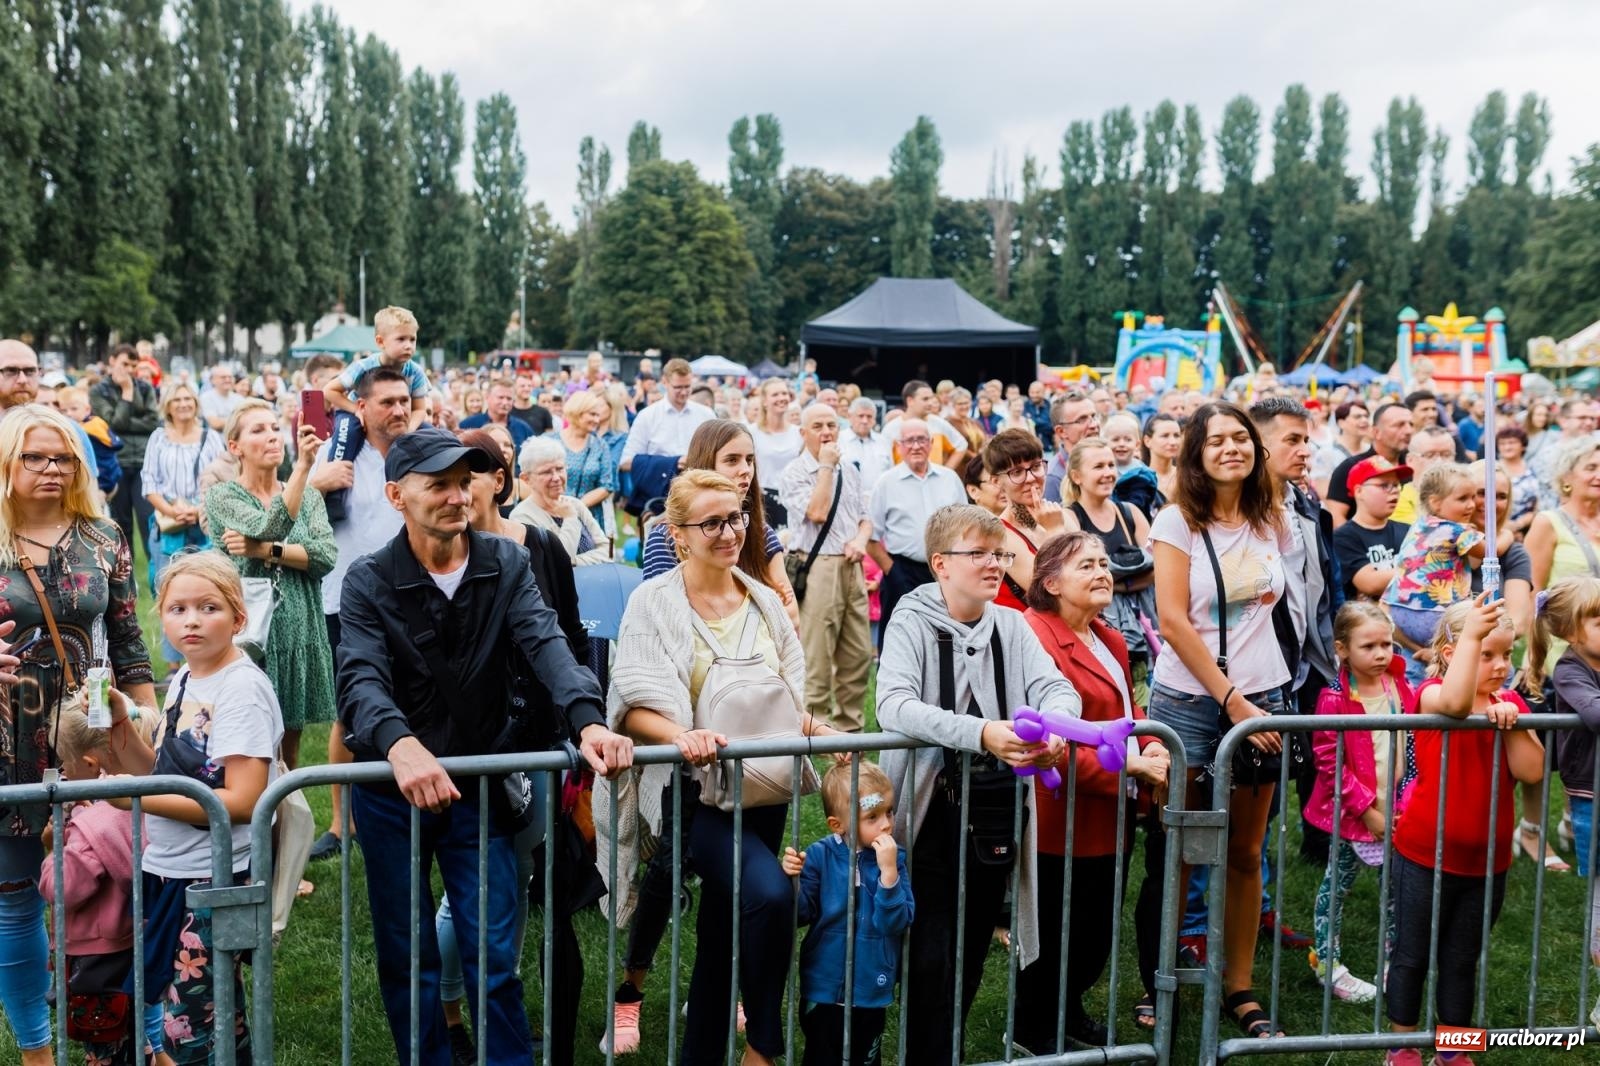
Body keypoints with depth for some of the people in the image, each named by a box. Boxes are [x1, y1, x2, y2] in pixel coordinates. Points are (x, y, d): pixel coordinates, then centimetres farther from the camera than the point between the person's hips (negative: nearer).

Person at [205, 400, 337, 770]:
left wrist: (265, 550, -17)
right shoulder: (222, 497, -1)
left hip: (299, 634, 4)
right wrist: (303, 465, -28)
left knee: (288, 755, 12)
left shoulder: (309, 496, 10)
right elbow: (270, 527, -21)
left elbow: (327, 556, -6)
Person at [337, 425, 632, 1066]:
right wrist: (401, 745, -48)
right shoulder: (368, 583, -10)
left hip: (481, 783, 1)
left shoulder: (506, 565, -5)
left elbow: (547, 646, -19)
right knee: (406, 958, 12)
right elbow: (361, 680, -26)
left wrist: (588, 720, -40)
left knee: (495, 956, 5)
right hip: (392, 790, -1)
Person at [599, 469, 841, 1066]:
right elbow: (637, 706, -13)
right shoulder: (654, 602, -6)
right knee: (770, 895, -26)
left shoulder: (764, 601, 10)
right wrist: (682, 736, -31)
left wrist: (819, 730, -3)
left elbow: (791, 696, 16)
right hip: (694, 788, -5)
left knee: (723, 935, 11)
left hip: (762, 787, 5)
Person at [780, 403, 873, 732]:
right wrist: (825, 466, -10)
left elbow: (865, 517, 21)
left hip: (851, 567, 7)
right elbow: (817, 513, -17)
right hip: (817, 567, -7)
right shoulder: (795, 473, -4)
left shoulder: (849, 471, 17)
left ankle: (849, 724, 20)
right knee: (817, 658, -4)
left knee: (858, 655, 9)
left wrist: (860, 539, -1)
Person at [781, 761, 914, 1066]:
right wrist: (792, 881, -27)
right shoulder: (820, 856, -10)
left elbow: (897, 921, -17)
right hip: (824, 987, -1)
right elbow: (803, 914, -10)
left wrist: (889, 871, -28)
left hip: (872, 989, 1)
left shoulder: (893, 858, -8)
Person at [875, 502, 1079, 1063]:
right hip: (933, 813, -5)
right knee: (931, 962, -4)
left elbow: (1057, 688, -3)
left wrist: (1053, 725, -27)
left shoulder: (1011, 625, 7)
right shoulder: (912, 622, -9)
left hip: (997, 814, 5)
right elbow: (894, 705, -24)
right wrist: (982, 733, -36)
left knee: (972, 955, 15)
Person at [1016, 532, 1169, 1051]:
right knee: (1055, 927, 6)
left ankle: (1070, 1008, 41)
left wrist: (1150, 745, -1)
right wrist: (1130, 765, -25)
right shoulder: (1036, 637, -20)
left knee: (1100, 925, 20)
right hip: (1065, 816, -9)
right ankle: (1033, 1026, 27)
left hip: (1113, 813, 9)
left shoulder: (1110, 642, 14)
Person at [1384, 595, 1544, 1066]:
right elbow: (1457, 702, -39)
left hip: (1487, 860, 5)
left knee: (1462, 960, 17)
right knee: (1412, 956, 9)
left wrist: (1511, 721, -20)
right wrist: (1471, 635, -38)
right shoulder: (1432, 694, -13)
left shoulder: (1511, 703, 3)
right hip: (1425, 856, -5)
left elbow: (1532, 771, -8)